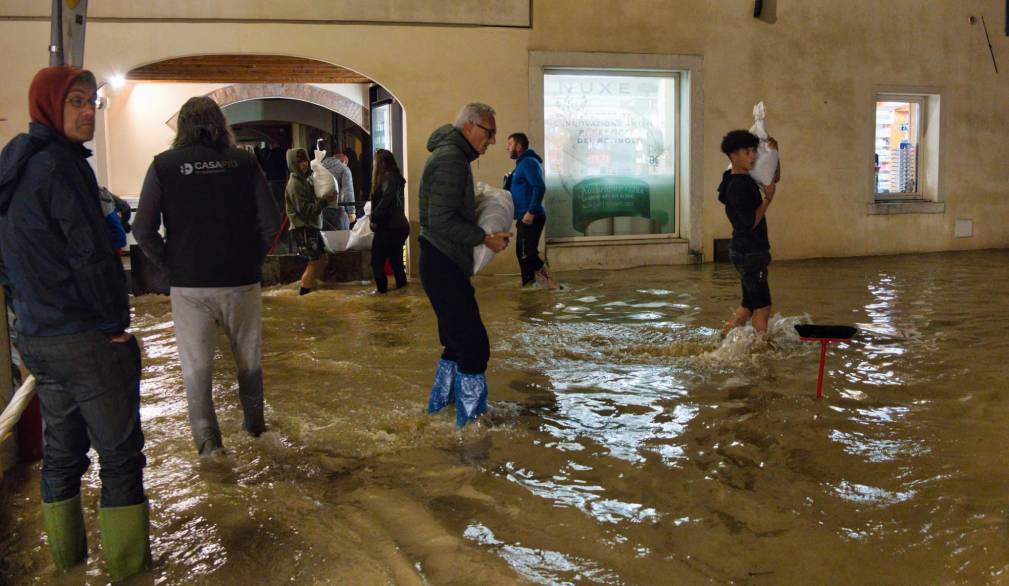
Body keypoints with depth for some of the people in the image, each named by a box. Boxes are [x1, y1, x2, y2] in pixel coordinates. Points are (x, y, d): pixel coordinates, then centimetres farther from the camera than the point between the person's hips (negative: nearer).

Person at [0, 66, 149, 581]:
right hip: (85, 338, -9)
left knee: (62, 449, 18)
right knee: (120, 453, 2)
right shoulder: (60, 163, -16)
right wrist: (116, 322, -10)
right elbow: (91, 254, -19)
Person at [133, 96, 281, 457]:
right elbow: (271, 221, -6)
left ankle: (206, 437, 5)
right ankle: (254, 423, 33)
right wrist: (253, 258, 7)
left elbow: (143, 230, -8)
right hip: (240, 279, 1)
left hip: (188, 283, -1)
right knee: (248, 358, 19)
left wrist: (169, 264, 4)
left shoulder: (164, 165, -4)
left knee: (196, 364, 10)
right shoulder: (243, 161, -3)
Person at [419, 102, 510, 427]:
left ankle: (439, 403, 33)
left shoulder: (450, 154, 17)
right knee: (474, 343, -7)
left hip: (443, 264, 11)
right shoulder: (451, 159, -17)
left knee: (457, 339, 20)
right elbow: (442, 220, -23)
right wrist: (486, 239, -17)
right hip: (443, 265, -11)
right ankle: (470, 418, 2)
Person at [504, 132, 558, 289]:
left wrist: (531, 212, -26)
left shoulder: (529, 162, -14)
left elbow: (539, 187, -25)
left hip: (530, 218, -10)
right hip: (525, 218, 10)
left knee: (527, 255, -11)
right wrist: (509, 180, 6)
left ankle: (553, 285, -8)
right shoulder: (522, 164, 18)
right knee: (523, 254, 14)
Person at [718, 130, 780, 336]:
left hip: (748, 251, 10)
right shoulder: (737, 186, -18)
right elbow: (751, 223, -21)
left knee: (749, 304, 16)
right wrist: (768, 198, -12)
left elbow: (774, 178, 25)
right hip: (749, 252, -10)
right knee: (763, 306, -5)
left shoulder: (747, 178, 10)